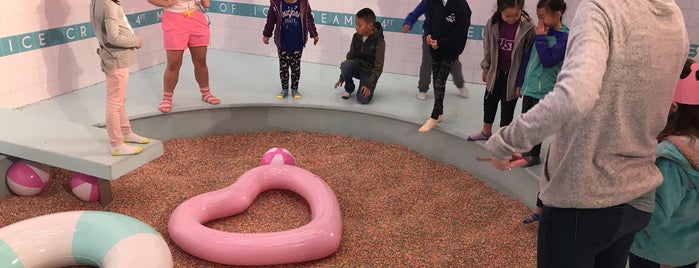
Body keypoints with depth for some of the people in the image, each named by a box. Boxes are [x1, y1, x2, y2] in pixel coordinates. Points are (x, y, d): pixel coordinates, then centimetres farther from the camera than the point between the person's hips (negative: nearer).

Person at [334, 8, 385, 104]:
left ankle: (368, 88, 12)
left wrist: (369, 85, -25)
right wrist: (342, 78, 8)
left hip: (369, 71, -4)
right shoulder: (356, 37, -3)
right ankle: (349, 89, -3)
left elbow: (378, 67, -17)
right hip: (357, 67, 4)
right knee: (345, 64, -31)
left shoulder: (379, 41, -17)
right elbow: (350, 56, 7)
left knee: (363, 99, -25)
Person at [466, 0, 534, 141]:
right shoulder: (492, 23, -12)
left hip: (513, 75, -4)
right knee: (489, 102, 21)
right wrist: (485, 68, 9)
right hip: (495, 72, 4)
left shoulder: (528, 27, -20)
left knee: (507, 108, 10)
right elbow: (487, 47, 2)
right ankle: (486, 132, 45)